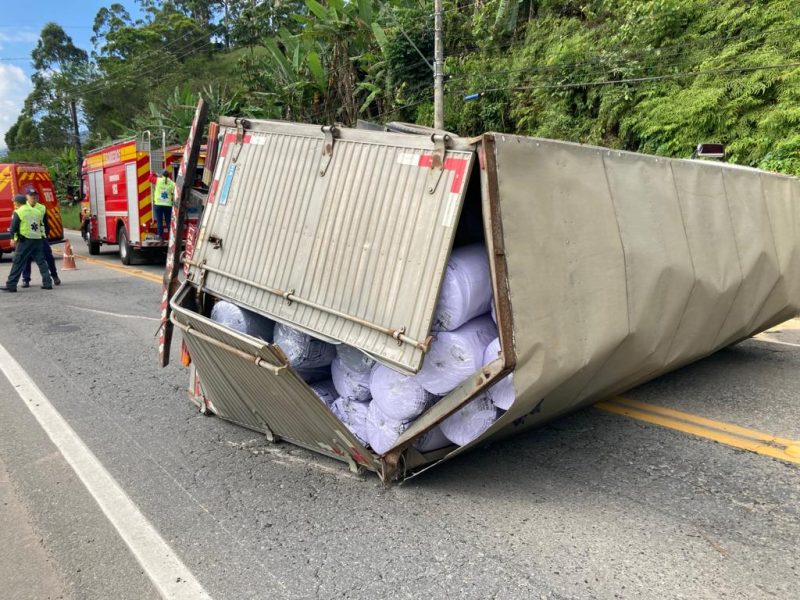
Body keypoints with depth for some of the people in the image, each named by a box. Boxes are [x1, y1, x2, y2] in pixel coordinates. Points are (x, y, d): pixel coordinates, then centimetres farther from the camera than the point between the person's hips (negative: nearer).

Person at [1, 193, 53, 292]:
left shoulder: (18, 212, -7)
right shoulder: (37, 211, 10)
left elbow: (13, 227, -6)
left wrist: (13, 239, 3)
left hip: (25, 240, -5)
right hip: (38, 239, 5)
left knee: (18, 262, -1)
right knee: (41, 261, 10)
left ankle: (11, 285, 0)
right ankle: (47, 283, 8)